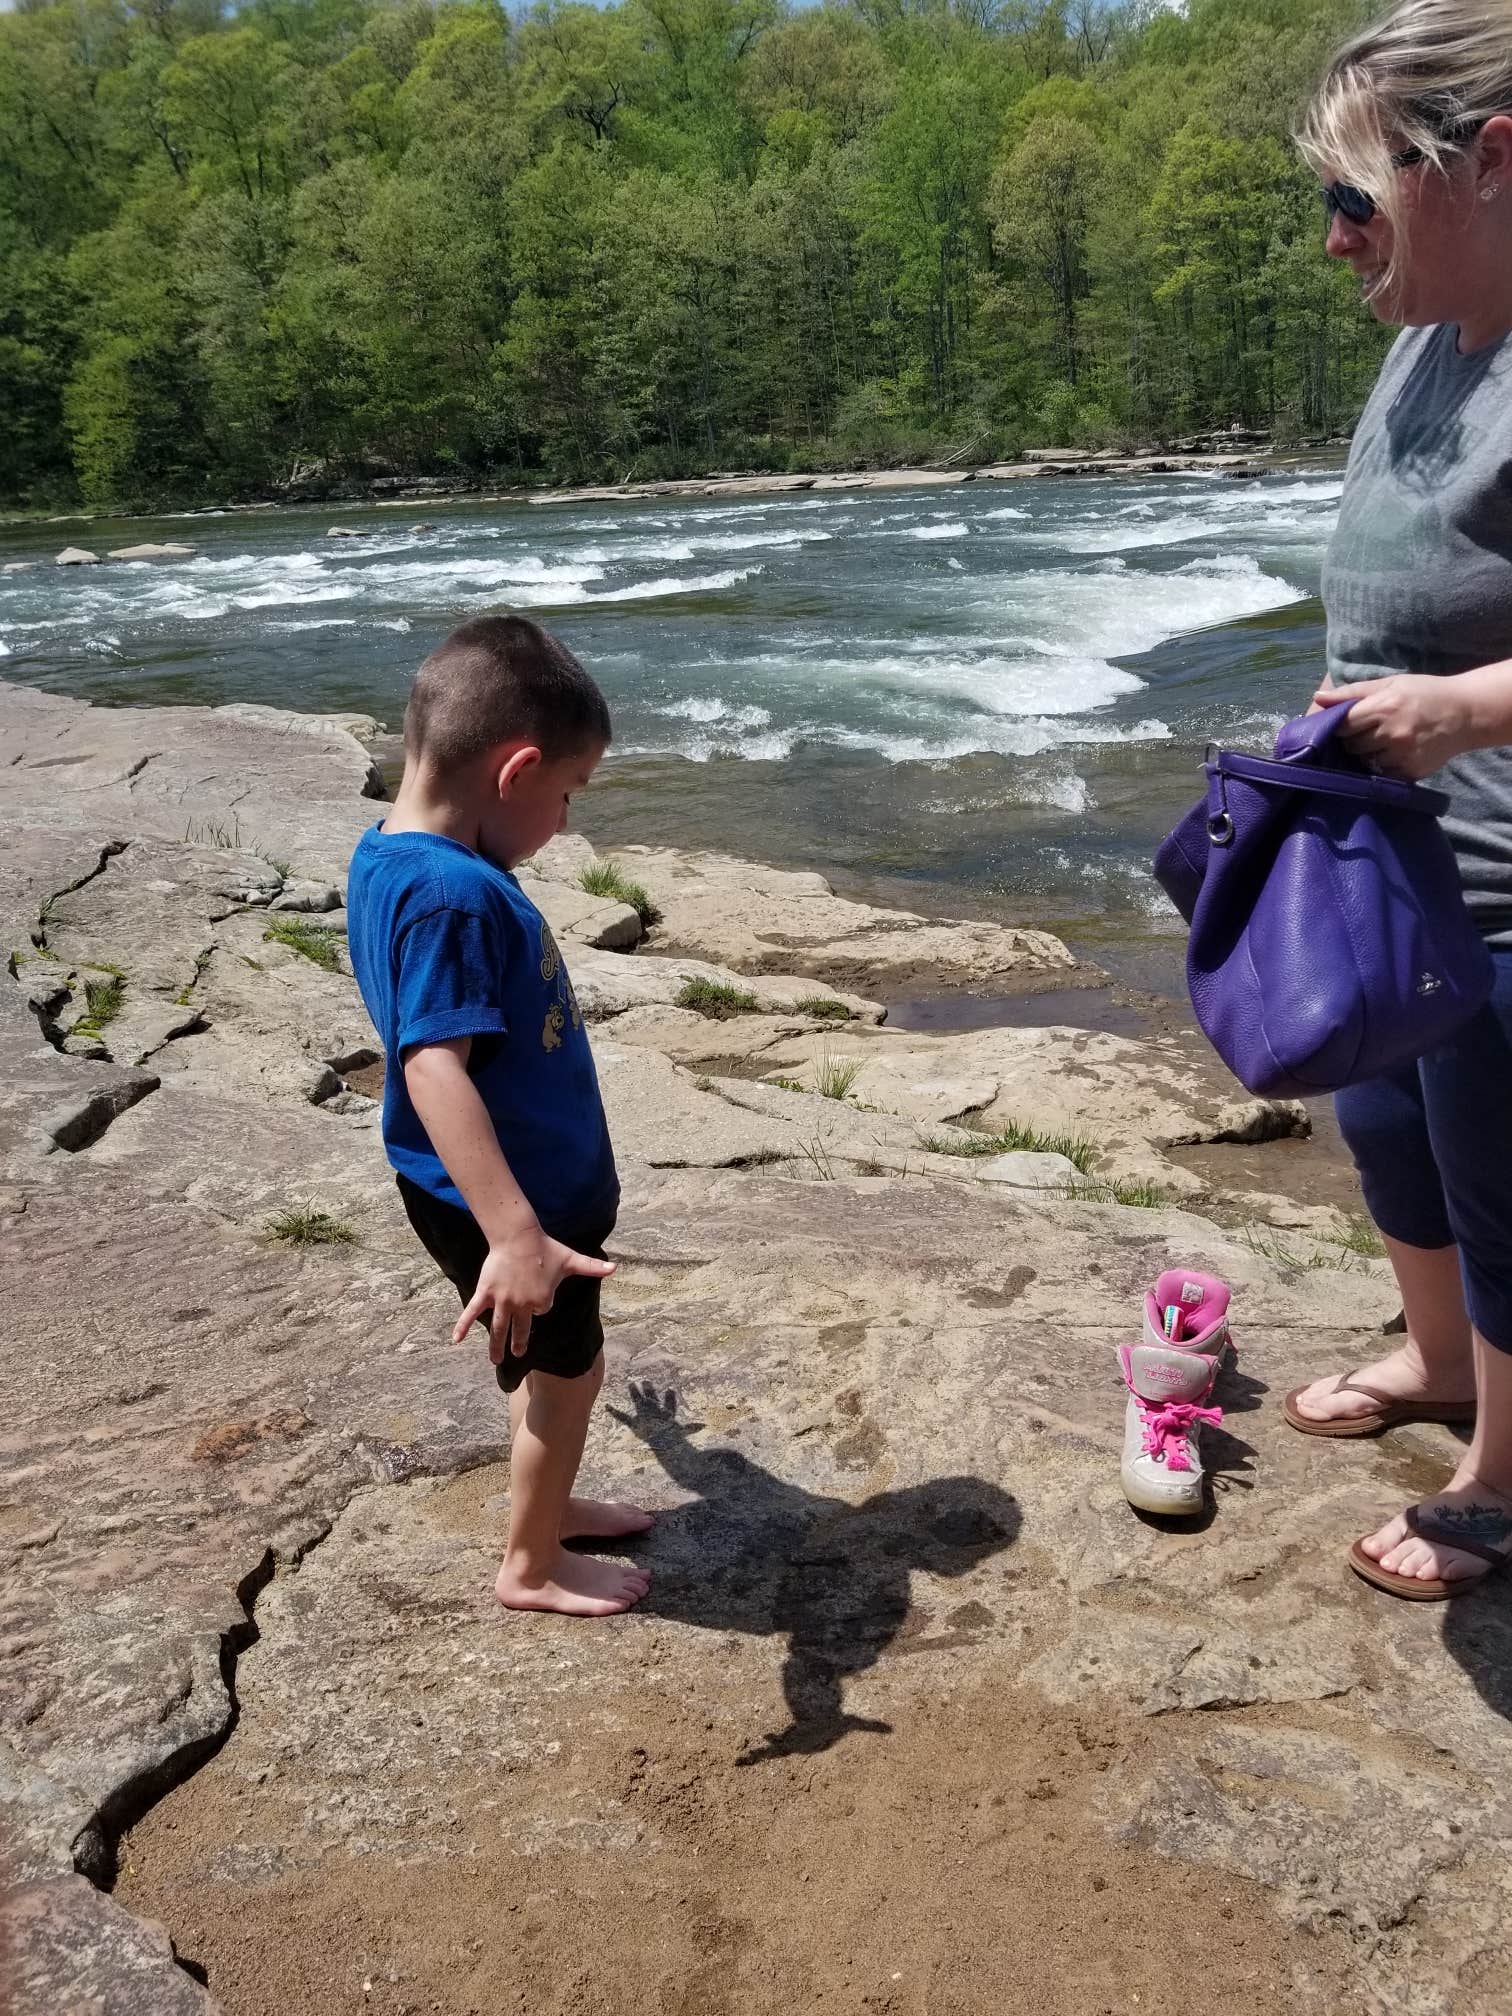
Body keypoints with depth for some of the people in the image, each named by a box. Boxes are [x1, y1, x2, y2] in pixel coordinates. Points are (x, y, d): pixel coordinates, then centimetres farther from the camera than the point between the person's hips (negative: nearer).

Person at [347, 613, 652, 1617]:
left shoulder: (398, 857, 1)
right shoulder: (450, 894, -31)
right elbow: (434, 1066, -40)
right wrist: (515, 1234, -46)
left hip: (534, 1182, 9)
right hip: (507, 1202, -9)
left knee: (552, 1364, 26)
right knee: (567, 1370, 11)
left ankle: (550, 1505, 47)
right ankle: (532, 1566, 31)